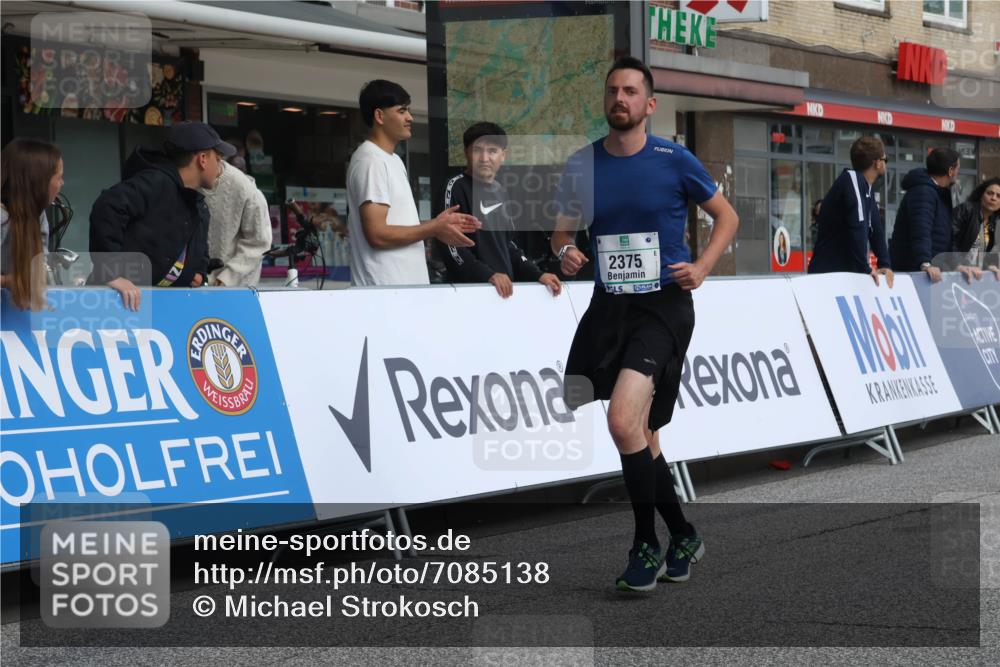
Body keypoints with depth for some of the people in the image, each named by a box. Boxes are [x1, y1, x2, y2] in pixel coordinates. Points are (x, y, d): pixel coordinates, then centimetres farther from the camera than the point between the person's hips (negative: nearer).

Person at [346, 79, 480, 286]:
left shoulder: (394, 160, 18)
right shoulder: (371, 162, -12)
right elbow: (377, 234, -20)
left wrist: (437, 224, 8)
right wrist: (433, 229, -11)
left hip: (406, 285, 9)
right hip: (384, 289, -9)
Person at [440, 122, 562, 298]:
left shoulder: (500, 192, 16)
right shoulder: (457, 187, -5)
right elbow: (451, 247, -14)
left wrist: (537, 275, 10)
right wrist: (488, 275, -24)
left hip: (505, 288, 7)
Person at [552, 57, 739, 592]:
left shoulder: (674, 160, -5)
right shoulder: (581, 165, 4)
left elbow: (726, 216, 7)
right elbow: (563, 230, 17)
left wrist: (702, 267, -7)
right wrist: (564, 252, -6)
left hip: (663, 306, -5)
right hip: (608, 307, 5)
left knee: (623, 418, -22)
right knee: (640, 433, 11)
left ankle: (647, 546, -7)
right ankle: (683, 537, 30)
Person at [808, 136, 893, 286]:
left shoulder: (867, 189, 15)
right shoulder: (852, 179, -13)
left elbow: (876, 228, 15)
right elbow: (857, 226, -23)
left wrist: (885, 264, 3)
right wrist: (865, 268, -21)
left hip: (848, 273, 9)